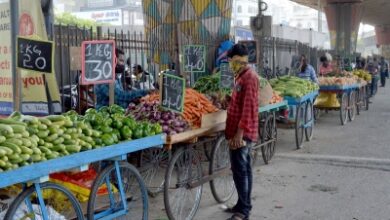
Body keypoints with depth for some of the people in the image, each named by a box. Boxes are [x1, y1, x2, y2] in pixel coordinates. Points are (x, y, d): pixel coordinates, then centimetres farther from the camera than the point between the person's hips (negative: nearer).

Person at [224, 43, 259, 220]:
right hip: (240, 132, 10)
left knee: (240, 170, -6)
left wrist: (239, 133, -24)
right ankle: (243, 205, 23)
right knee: (243, 169, 14)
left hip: (242, 133, -10)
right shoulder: (242, 76, 15)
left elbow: (248, 107, -22)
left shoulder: (249, 77, -16)